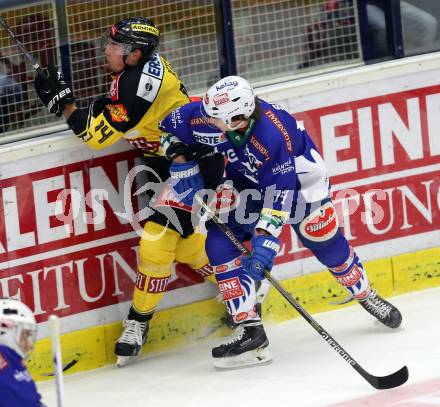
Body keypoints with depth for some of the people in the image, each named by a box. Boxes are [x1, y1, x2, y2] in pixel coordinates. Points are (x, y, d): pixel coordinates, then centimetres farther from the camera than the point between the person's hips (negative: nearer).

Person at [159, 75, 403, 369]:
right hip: (245, 177, 4)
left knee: (324, 239, 0)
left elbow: (280, 192, -35)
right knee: (220, 243, -13)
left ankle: (367, 296, 30)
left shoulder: (273, 136, -42)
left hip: (297, 171, -4)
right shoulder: (202, 116, -29)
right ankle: (250, 330, -12)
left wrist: (266, 237, -39)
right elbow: (169, 127, -6)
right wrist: (180, 162, -17)